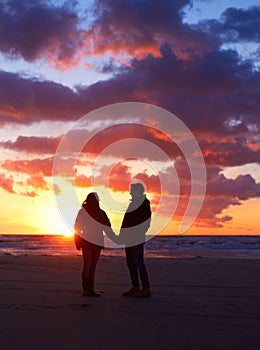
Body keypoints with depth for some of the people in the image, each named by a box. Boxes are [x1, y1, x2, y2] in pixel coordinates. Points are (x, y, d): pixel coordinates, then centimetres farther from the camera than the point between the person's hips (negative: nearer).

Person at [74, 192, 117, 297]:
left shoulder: (100, 213, 11)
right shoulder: (83, 212, 0)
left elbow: (107, 228, 13)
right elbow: (77, 227, 0)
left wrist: (116, 240, 8)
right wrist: (78, 242, -7)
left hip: (97, 243, 5)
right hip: (87, 242, -5)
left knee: (93, 266, 5)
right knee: (87, 265, -6)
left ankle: (91, 289, 8)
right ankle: (85, 289, -4)